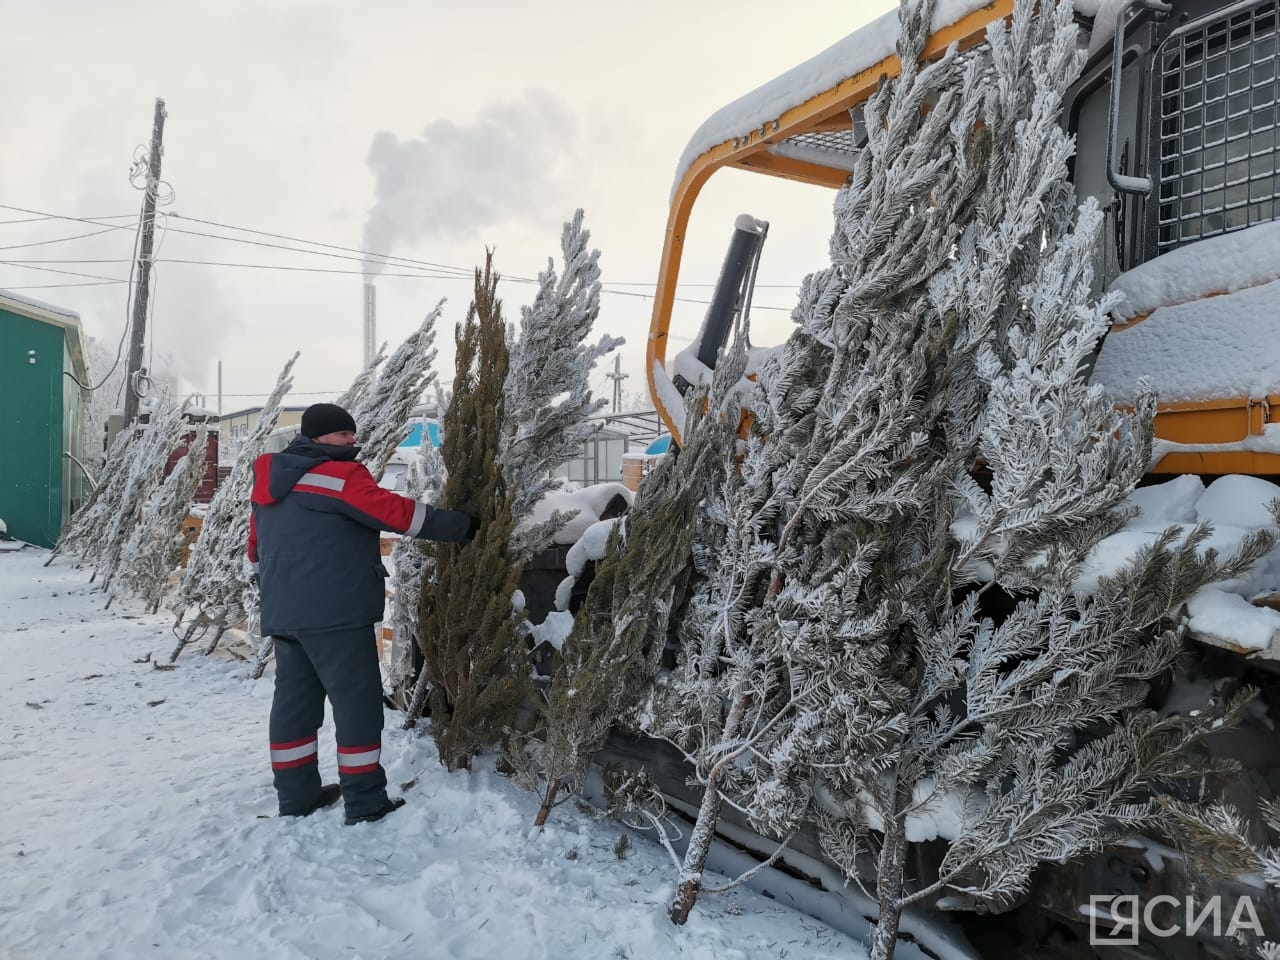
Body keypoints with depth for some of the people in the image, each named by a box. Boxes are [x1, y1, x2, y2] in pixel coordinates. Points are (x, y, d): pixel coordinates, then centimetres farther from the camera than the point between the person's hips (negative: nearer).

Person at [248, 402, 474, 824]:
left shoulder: (271, 481, 18)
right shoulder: (341, 475, -9)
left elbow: (257, 545, 23)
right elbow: (397, 512, -13)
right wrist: (461, 525, -7)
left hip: (284, 612, 9)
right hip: (333, 611, -9)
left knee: (294, 701, 13)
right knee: (356, 700, -3)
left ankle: (296, 795, 21)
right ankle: (365, 802, 0)